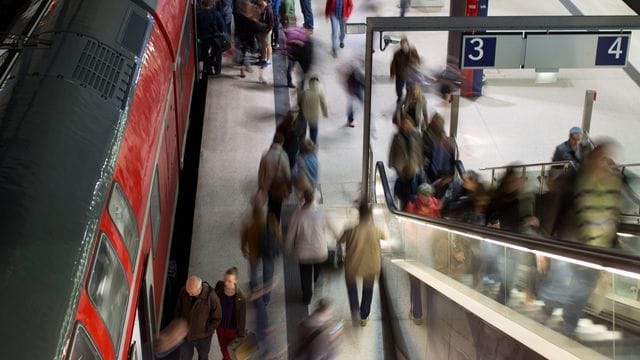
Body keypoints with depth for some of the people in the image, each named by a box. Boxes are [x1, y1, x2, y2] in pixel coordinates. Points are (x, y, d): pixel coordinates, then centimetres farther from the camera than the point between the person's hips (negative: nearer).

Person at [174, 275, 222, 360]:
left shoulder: (211, 297, -30)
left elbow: (217, 318, -17)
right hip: (185, 334, 2)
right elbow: (178, 310, -1)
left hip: (203, 337, -2)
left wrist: (206, 332, -15)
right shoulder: (183, 292, -20)